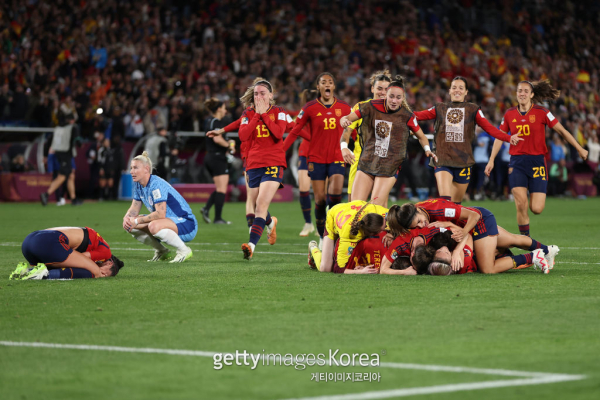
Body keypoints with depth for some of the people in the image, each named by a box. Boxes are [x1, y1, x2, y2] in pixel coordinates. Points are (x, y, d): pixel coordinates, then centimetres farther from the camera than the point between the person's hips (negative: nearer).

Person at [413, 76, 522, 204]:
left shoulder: (473, 110, 9)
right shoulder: (440, 108, 12)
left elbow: (489, 127, -1)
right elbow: (419, 115, 0)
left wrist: (508, 138, -17)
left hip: (463, 160, 1)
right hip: (442, 159, -1)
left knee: (456, 202, 6)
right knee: (444, 199, -18)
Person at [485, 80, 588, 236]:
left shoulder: (541, 112, -3)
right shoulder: (509, 114, 5)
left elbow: (562, 131, 2)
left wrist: (579, 149, 4)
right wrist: (491, 160, 12)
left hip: (537, 162, -1)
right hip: (517, 163, 1)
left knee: (536, 209, -7)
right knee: (521, 204, -15)